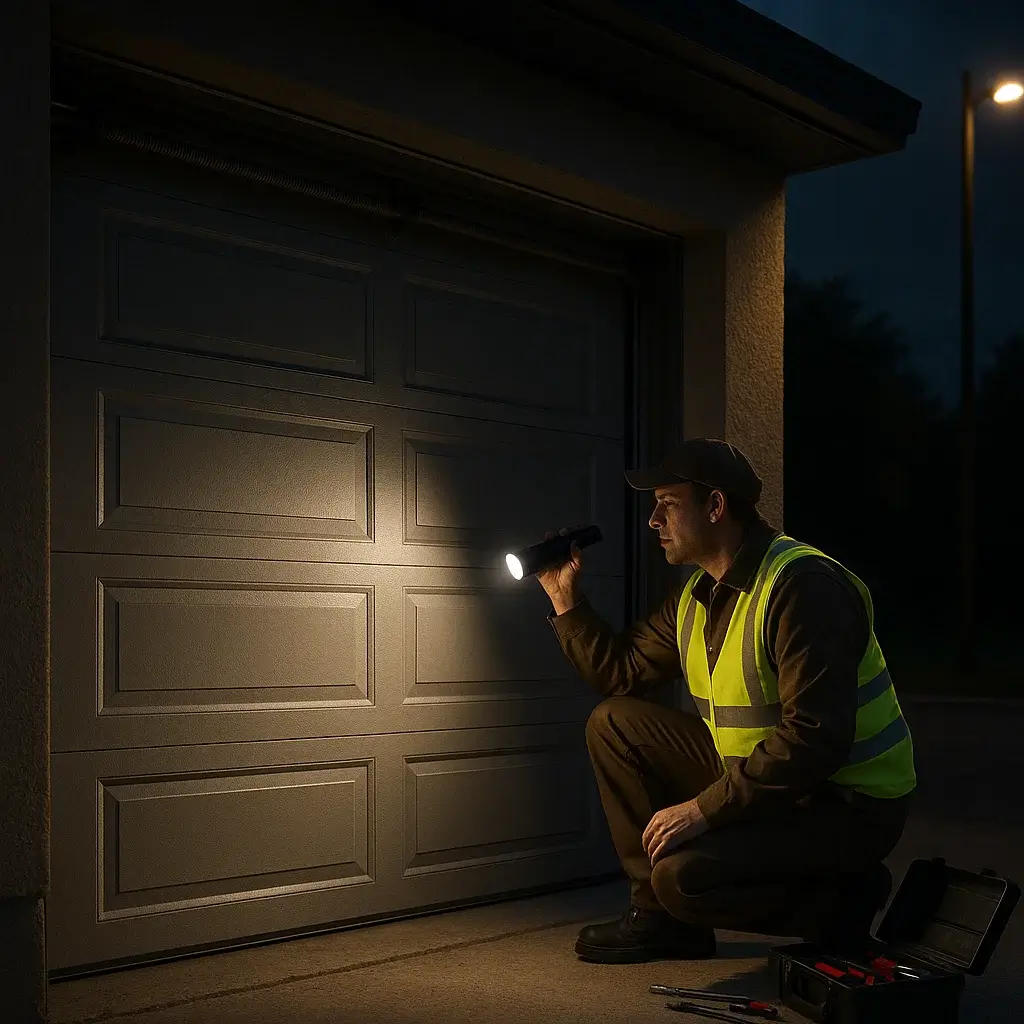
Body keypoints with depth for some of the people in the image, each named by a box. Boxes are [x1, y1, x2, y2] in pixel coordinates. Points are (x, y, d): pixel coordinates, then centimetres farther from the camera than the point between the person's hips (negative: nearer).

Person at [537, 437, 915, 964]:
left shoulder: (802, 584, -23)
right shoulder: (696, 594, 7)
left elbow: (815, 739, -30)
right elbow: (621, 672, 16)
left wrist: (703, 809, -27)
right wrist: (566, 599, 6)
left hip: (848, 804, -9)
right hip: (754, 775, 9)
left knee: (683, 874, -28)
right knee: (614, 723, 4)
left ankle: (843, 902, -3)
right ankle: (660, 915, 7)